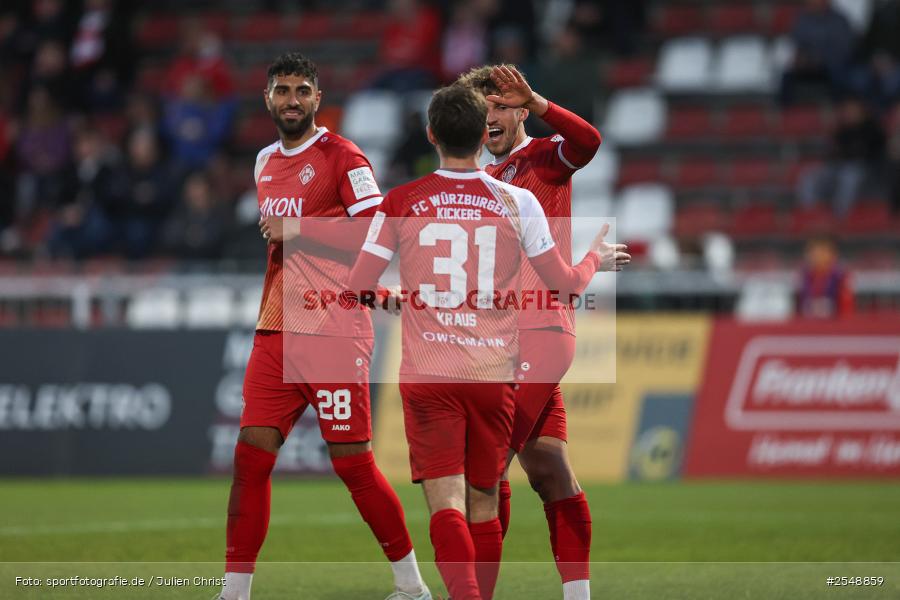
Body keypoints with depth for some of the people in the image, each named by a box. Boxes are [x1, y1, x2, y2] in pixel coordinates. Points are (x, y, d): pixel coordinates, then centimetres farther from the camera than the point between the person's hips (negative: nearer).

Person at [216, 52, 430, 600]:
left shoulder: (342, 157, -6)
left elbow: (377, 228, -17)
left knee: (353, 462, -4)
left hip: (335, 334, -6)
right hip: (276, 331, 6)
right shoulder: (266, 162, 17)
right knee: (251, 455, -3)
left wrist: (298, 231, -16)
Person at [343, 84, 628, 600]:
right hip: (494, 375, 1)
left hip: (427, 377, -1)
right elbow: (567, 283, 9)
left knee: (446, 504, -7)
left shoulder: (401, 203, -1)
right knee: (485, 505, 12)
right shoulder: (518, 203, 0)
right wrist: (598, 258, 31)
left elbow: (354, 291, 4)